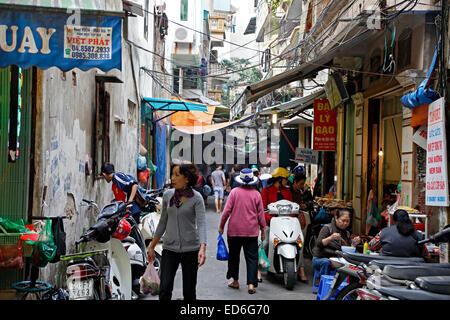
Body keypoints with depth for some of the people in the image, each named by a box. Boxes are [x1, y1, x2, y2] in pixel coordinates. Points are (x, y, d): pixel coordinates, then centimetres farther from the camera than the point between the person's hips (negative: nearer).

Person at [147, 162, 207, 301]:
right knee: (164, 289, -9)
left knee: (189, 292, 5)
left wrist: (203, 248, -32)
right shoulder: (167, 195, 5)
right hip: (170, 248, 3)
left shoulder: (196, 198, -7)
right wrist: (152, 246, 16)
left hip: (190, 249, -3)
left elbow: (201, 224, -17)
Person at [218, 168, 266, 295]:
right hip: (251, 232, 0)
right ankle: (251, 284, -5)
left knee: (234, 256, 15)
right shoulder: (256, 194, -2)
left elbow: (227, 211, -6)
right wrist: (262, 230, 12)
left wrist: (221, 226, 4)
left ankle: (235, 281, 24)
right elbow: (260, 214, 2)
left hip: (234, 231, 0)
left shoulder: (234, 192, -6)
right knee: (251, 258, 3)